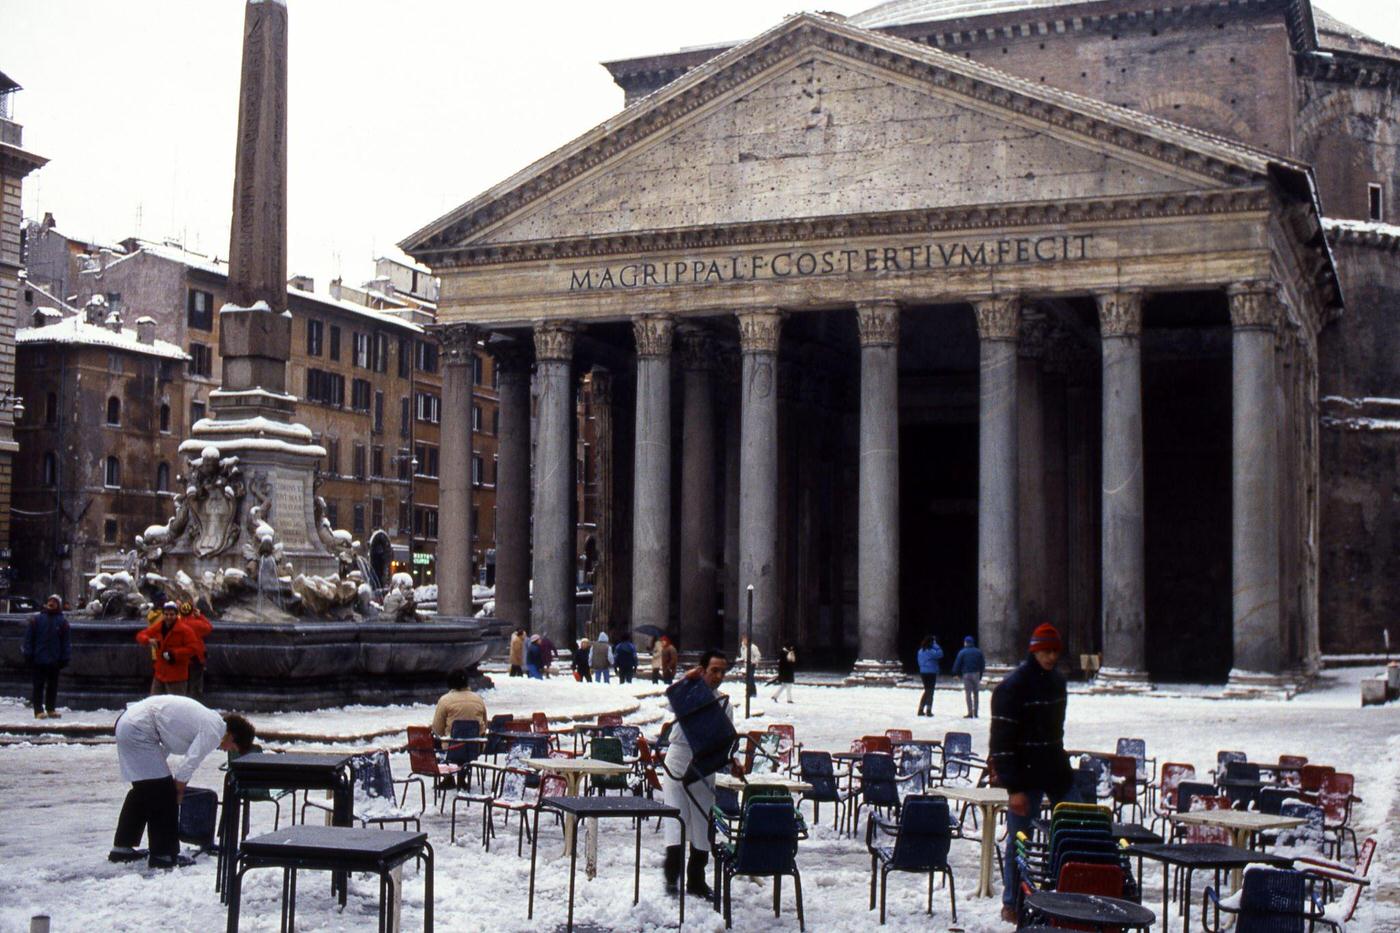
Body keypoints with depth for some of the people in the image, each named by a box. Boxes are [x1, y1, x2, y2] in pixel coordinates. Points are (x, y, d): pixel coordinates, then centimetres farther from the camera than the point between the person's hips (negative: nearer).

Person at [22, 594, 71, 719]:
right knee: (39, 685, 2)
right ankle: (39, 710, 5)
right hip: (39, 660, -2)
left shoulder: (62, 620, 3)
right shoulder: (37, 618, 0)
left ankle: (51, 709, 19)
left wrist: (65, 658, -2)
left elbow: (66, 641, 3)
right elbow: (29, 637, 0)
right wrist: (28, 654, -5)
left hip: (55, 661, 2)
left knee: (53, 685, 9)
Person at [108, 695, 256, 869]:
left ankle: (122, 847, 31)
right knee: (162, 793, -4)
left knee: (143, 790, 22)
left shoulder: (208, 720, 17)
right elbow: (188, 765, -15)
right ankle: (163, 855, 1)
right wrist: (179, 792, 1)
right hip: (139, 730, -10)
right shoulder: (214, 732, -12)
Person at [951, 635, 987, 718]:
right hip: (976, 674, 4)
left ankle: (970, 713, -7)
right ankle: (975, 713, 11)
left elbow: (957, 664, -6)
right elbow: (983, 664, 11)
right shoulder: (978, 652, 8)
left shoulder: (962, 652, -4)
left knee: (968, 693, -2)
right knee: (976, 694, 11)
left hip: (966, 674, -4)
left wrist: (955, 673, 4)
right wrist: (980, 675, 16)